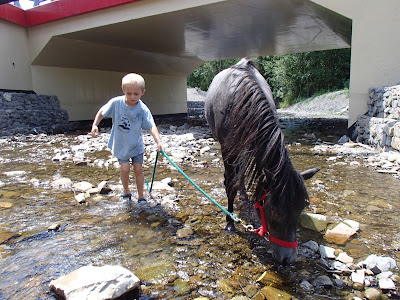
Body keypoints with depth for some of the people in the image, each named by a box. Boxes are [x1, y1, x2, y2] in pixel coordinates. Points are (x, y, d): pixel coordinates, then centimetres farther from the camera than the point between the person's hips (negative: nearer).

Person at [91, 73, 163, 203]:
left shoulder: (143, 109, -21)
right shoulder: (116, 102, -17)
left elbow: (151, 126, -31)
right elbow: (102, 112, 0)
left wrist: (158, 142, -44)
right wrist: (95, 125, -9)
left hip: (136, 144, 0)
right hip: (120, 144, 0)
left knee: (138, 169, 1)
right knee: (125, 168, -4)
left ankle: (141, 196, 18)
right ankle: (126, 192, 23)